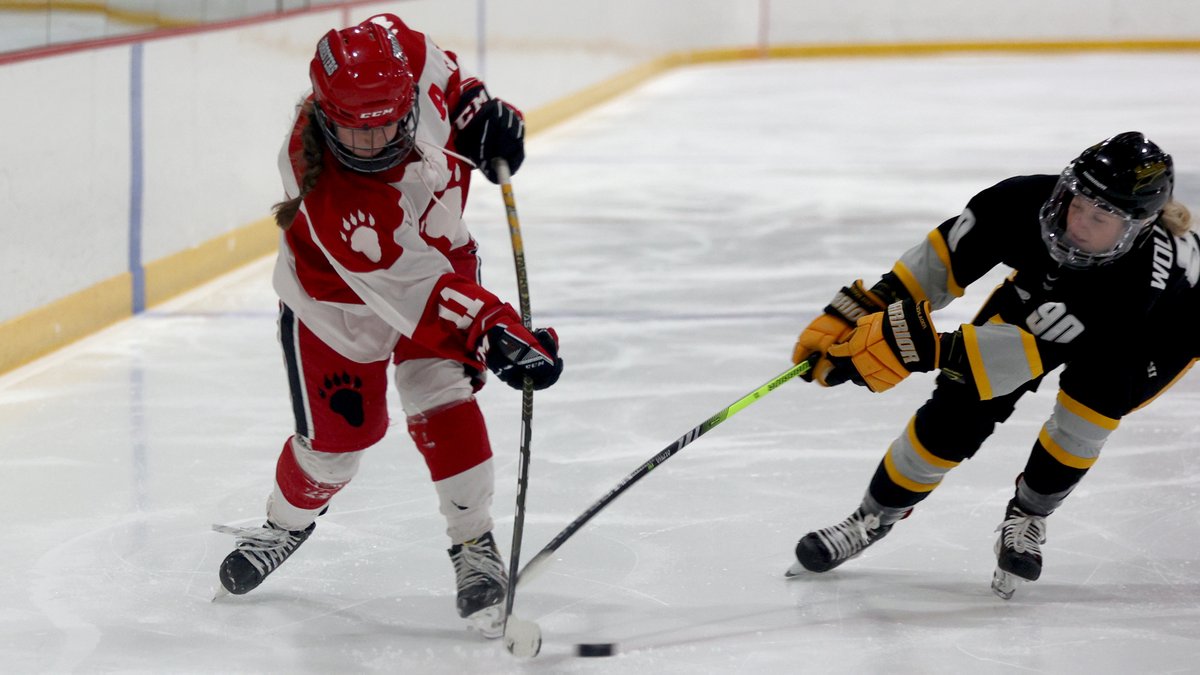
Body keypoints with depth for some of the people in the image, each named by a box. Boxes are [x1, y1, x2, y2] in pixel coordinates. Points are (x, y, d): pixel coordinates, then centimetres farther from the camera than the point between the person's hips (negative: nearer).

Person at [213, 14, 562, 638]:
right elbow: (410, 293, -41)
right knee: (336, 433, 5)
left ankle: (475, 547, -3)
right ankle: (287, 522, 35)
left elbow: (430, 60, -3)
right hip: (335, 296, -4)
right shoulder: (329, 198, -43)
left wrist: (474, 107, -11)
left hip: (435, 252, 4)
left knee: (443, 404, -11)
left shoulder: (398, 51, -31)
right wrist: (491, 332, -49)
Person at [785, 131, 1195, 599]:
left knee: (1091, 401, -30)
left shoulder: (1143, 275, -47)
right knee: (961, 407, -8)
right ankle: (874, 517, 13)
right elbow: (944, 258, -21)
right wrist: (852, 314, -26)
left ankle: (1028, 516, -3)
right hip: (1044, 293, 3)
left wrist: (922, 347, -59)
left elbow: (1036, 348, -51)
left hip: (1152, 329, -3)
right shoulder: (1030, 202, -35)